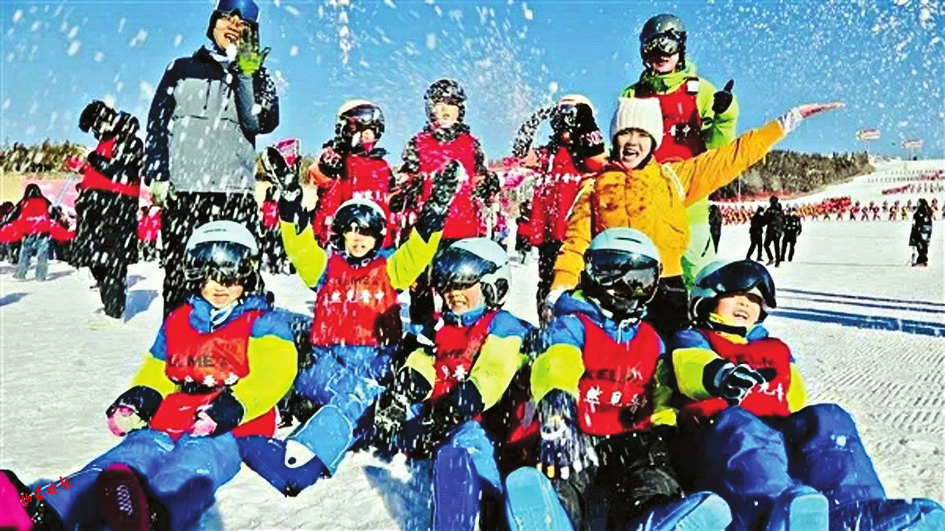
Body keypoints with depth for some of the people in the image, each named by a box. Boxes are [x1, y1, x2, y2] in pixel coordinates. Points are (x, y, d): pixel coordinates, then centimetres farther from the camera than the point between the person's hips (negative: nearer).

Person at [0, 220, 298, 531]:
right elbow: (156, 371, 31)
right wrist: (138, 399, 7)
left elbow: (272, 373, -8)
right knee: (130, 453, -25)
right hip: (172, 421, 5)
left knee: (190, 465, -38)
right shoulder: (177, 322, 25)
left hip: (232, 429, -5)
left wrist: (232, 407, -24)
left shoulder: (262, 322, 8)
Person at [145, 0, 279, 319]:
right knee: (178, 278, 1)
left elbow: (262, 123, -2)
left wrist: (246, 77, -11)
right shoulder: (182, 69, 17)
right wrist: (158, 176, 1)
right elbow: (157, 123, 12)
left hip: (236, 193, -1)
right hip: (181, 191, 1)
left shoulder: (256, 76, 15)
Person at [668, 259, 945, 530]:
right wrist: (717, 375, -31)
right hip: (717, 433, -5)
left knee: (828, 419, -21)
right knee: (737, 427, -38)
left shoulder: (774, 349, 37)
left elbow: (794, 396, 18)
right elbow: (690, 365, -5)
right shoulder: (691, 340, 23)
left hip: (777, 430, 5)